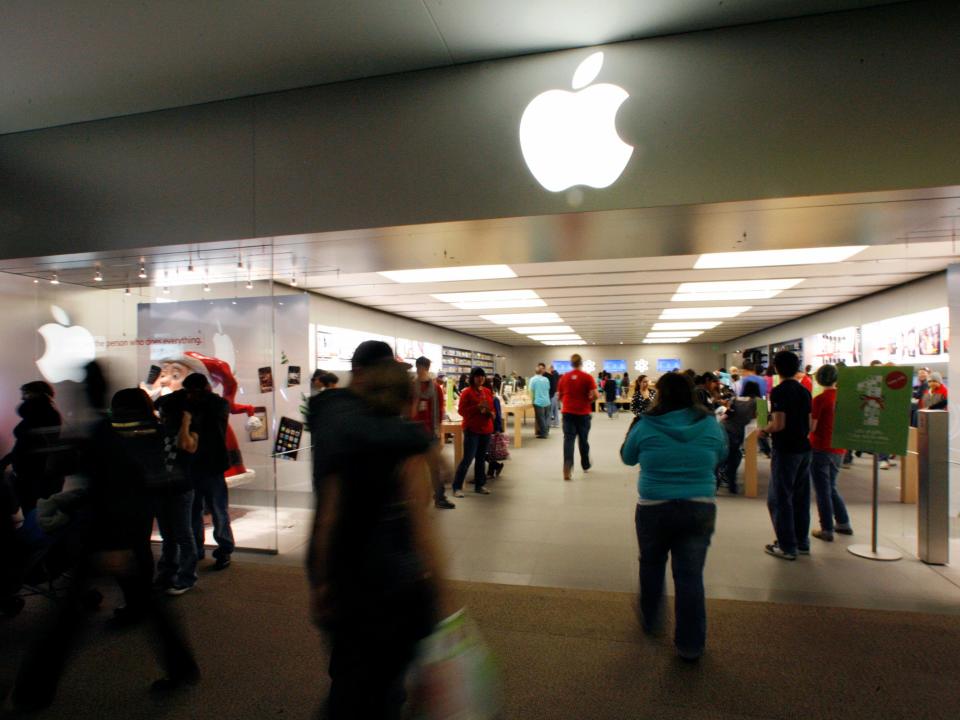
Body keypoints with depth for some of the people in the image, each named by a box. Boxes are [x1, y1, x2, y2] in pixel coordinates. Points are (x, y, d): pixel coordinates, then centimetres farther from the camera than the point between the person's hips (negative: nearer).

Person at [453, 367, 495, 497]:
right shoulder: (467, 392, -9)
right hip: (472, 430, -6)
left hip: (486, 429, 6)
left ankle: (479, 486, 22)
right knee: (467, 459, -7)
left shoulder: (488, 392, 10)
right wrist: (478, 407, -22)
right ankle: (457, 487, 2)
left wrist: (490, 413, -3)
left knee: (481, 458, 11)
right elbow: (461, 411, -13)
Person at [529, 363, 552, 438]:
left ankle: (543, 433, 6)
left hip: (538, 402, -4)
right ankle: (546, 431, 23)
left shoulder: (533, 379, -8)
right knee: (546, 417, 15)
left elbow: (532, 391, -7)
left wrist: (532, 399, 7)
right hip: (547, 401, 4)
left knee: (540, 418, 2)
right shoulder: (546, 379, 4)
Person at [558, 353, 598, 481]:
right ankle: (585, 465, 32)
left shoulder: (564, 377, 3)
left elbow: (560, 396, 10)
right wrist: (587, 401, 6)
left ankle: (567, 469, -18)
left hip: (568, 412, 1)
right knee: (583, 439, 14)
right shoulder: (587, 377, -5)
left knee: (568, 440, -3)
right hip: (583, 413, -1)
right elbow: (595, 396, -12)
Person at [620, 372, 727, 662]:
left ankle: (651, 621, 40)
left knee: (651, 565, 22)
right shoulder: (710, 424, -4)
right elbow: (720, 457, 13)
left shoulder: (645, 426, -11)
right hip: (700, 509, 1)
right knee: (691, 575, 10)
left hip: (654, 508, -1)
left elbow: (627, 457, 4)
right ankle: (690, 645, 20)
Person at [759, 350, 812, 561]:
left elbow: (779, 424, -21)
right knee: (801, 498, 15)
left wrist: (764, 430, -3)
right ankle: (802, 542, 23)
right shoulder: (804, 391, 8)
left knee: (779, 499, 1)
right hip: (804, 449, 8)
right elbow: (810, 424, 12)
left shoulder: (779, 391, -15)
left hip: (785, 450, -8)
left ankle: (787, 547, 5)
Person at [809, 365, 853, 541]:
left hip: (821, 449, -6)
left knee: (822, 490, 3)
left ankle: (827, 530, 8)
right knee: (831, 487, 22)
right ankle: (843, 523, 28)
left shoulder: (820, 399, -15)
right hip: (839, 449, 6)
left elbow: (811, 427, -15)